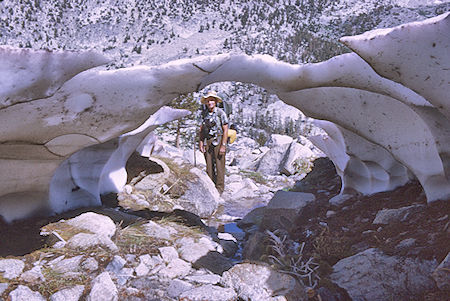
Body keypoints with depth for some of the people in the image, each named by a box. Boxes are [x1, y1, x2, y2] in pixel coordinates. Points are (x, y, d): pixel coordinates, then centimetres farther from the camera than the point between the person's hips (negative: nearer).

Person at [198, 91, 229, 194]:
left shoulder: (221, 113, -7)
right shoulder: (204, 114, 9)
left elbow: (225, 130, -9)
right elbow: (202, 129, 14)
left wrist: (223, 145, -14)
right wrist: (200, 142, 4)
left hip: (218, 141, -5)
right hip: (207, 142, 5)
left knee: (219, 165, -2)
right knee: (209, 165, 8)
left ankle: (219, 188, 7)